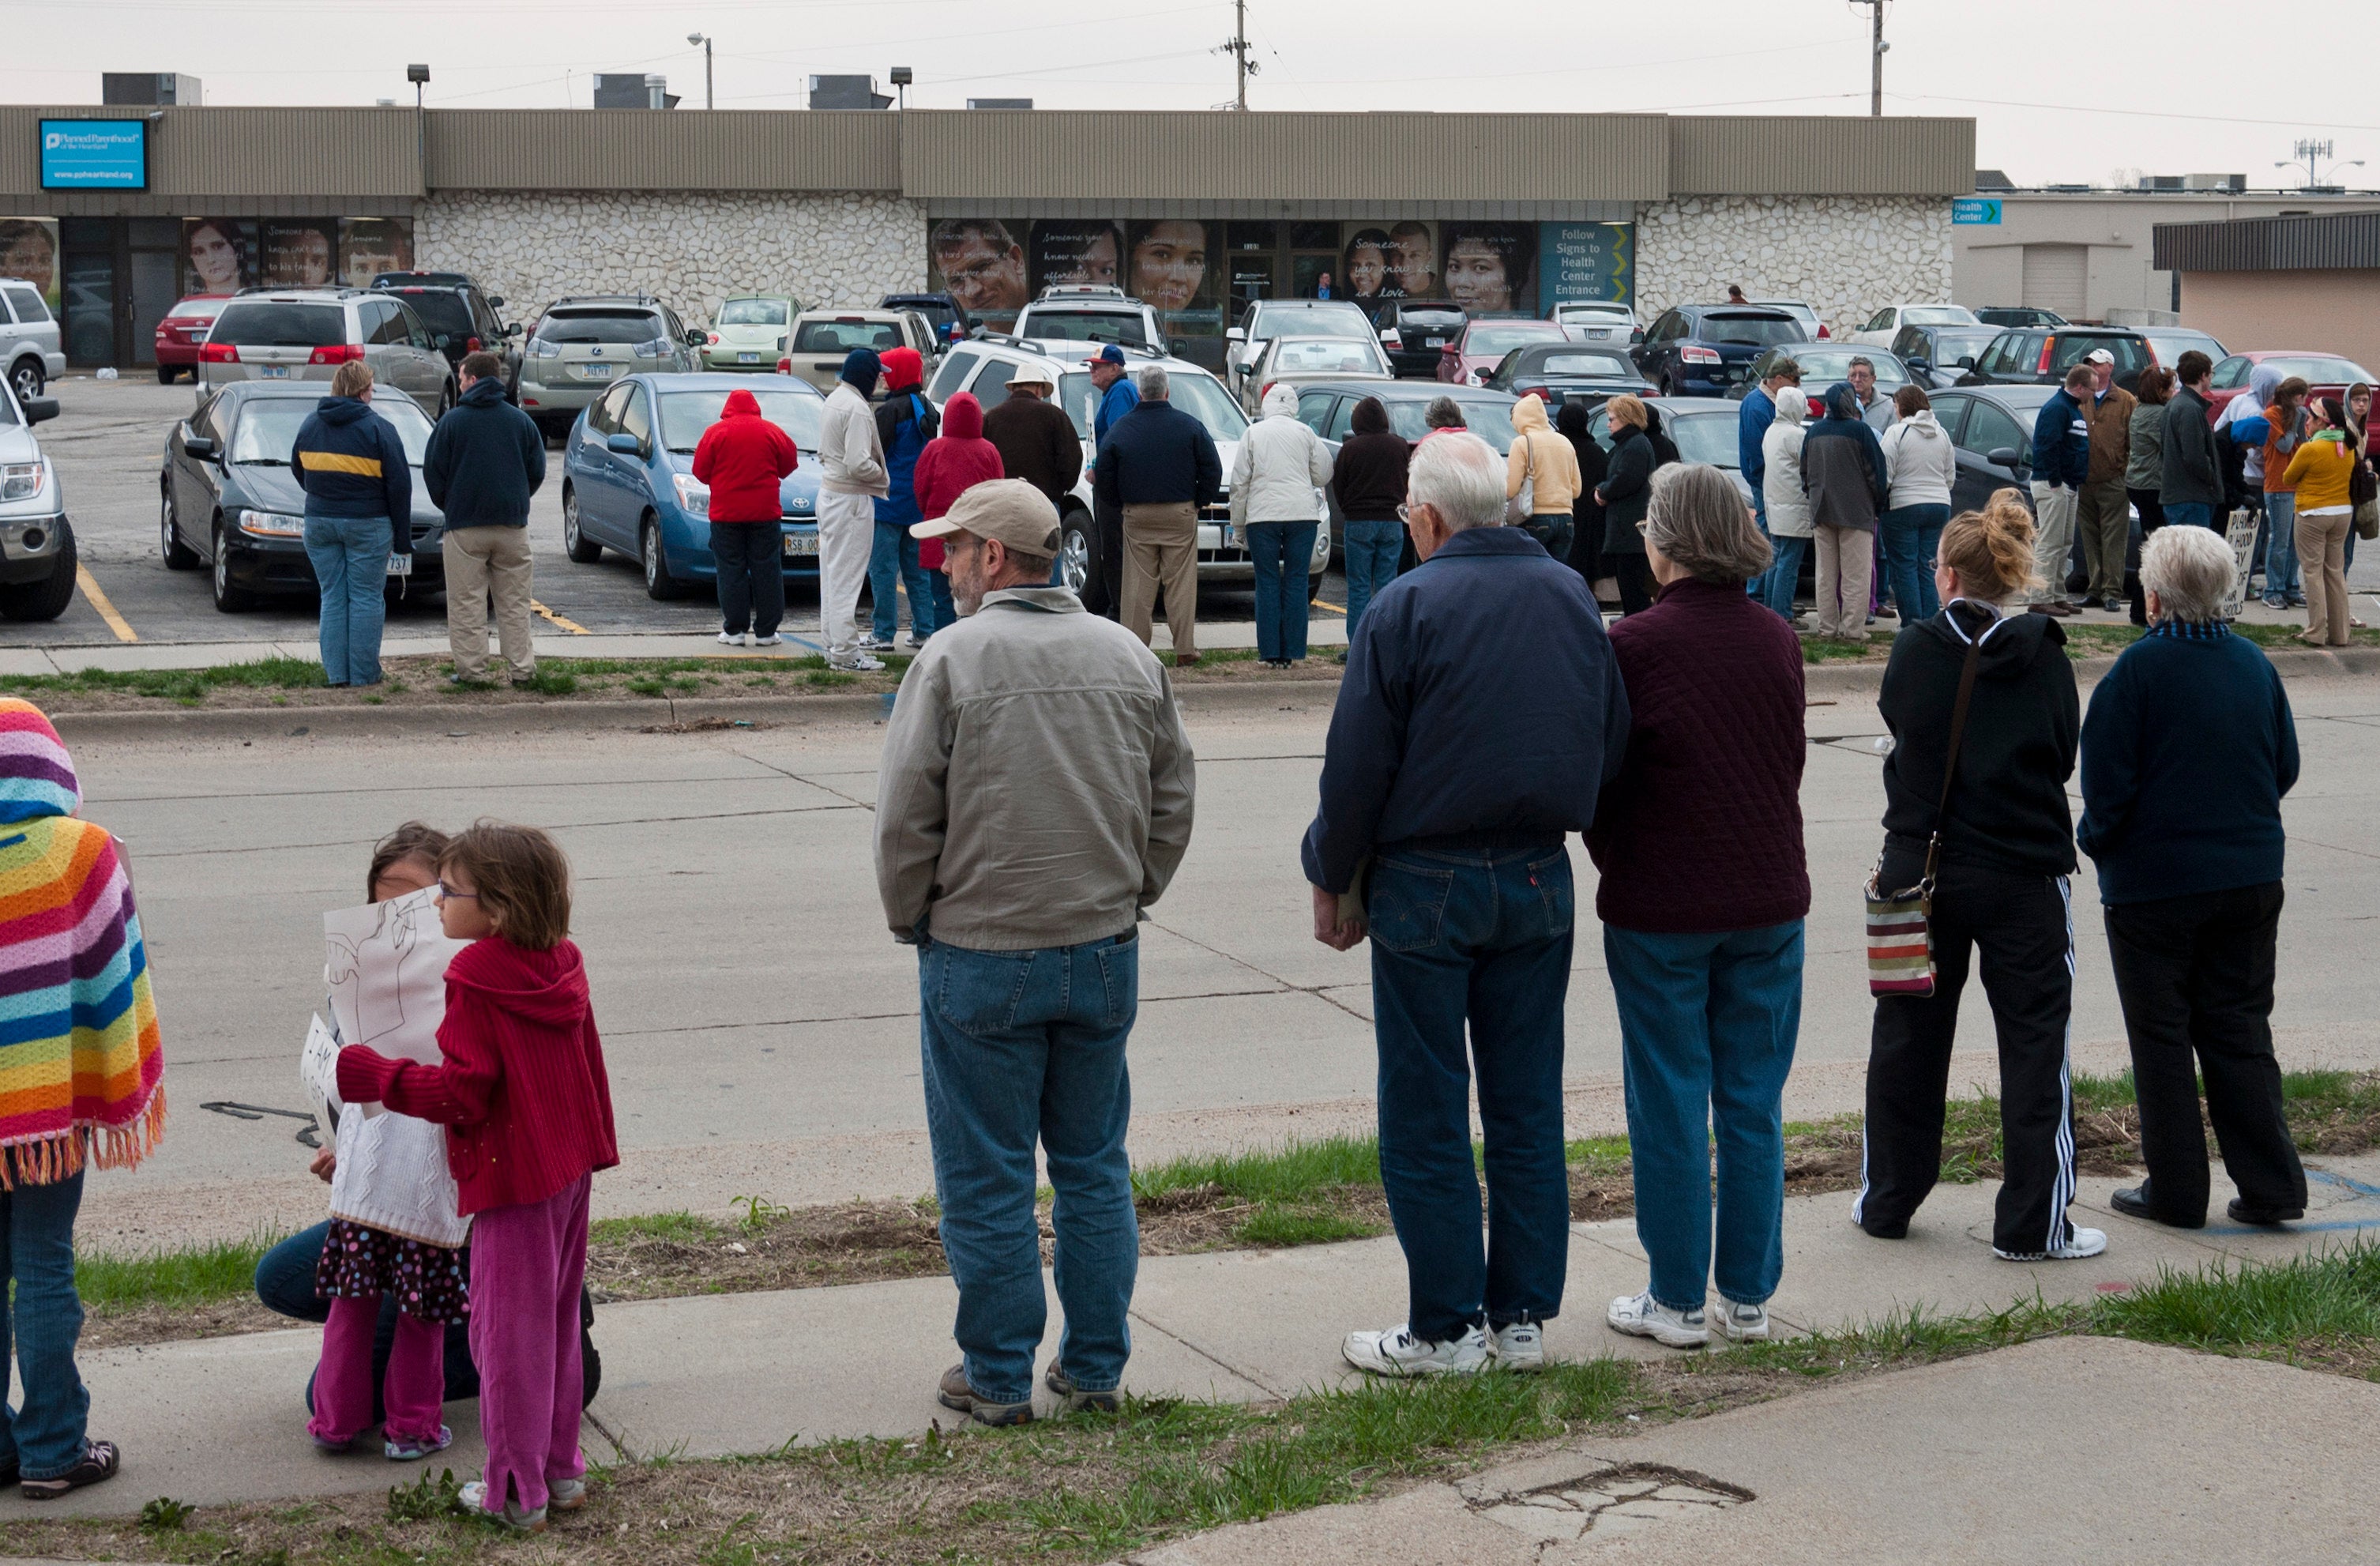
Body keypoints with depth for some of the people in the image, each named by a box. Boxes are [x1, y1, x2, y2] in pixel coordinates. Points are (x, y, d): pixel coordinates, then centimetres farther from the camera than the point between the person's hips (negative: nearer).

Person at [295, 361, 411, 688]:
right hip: (367, 525, -5)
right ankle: (363, 673, 2)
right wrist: (403, 533, -2)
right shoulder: (378, 429, -10)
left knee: (333, 597, 9)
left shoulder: (310, 425, 5)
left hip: (319, 522, 5)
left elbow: (299, 470, 18)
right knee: (367, 599, 2)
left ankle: (336, 672, 8)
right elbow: (399, 484, -8)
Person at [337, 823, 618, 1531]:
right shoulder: (560, 965, 4)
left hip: (513, 1177, -8)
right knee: (556, 1321, 18)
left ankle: (518, 1492, 8)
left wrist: (377, 1077, -14)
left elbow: (462, 1093, -21)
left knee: (508, 1327, 2)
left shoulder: (476, 981, -19)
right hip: (572, 1166, 8)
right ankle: (561, 1468, 26)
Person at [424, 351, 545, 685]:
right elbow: (537, 471, 10)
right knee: (514, 602, 7)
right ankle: (522, 668, 6)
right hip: (512, 525, 3)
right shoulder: (521, 421, 5)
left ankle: (471, 669, -1)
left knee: (467, 603, 2)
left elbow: (433, 471, -1)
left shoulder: (452, 421, -4)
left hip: (465, 525, -3)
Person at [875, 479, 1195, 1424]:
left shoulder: (953, 659, -12)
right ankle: (1095, 1369, 20)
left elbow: (906, 816, -11)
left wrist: (911, 920, 4)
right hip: (1104, 954, 5)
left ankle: (998, 1379, 13)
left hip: (982, 958, -5)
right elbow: (1174, 798, 9)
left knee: (987, 1178, 5)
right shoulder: (1129, 657, 4)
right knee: (1094, 1167, 14)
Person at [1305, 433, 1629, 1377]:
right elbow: (1612, 743, 11)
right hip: (1541, 885, 5)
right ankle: (1524, 1317, 16)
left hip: (1426, 885, -5)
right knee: (1528, 1109, 11)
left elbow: (1357, 767, -11)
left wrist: (1331, 881, 1)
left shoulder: (1406, 608, -12)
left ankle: (1446, 1327, 7)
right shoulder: (1571, 596, 4)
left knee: (1426, 1118, 3)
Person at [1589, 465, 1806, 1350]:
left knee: (1669, 1102, 5)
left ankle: (1677, 1301, 11)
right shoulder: (1778, 642, 1)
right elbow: (1790, 760, 10)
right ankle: (1749, 1298, 16)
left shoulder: (1635, 645, -14)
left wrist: (1617, 862, 11)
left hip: (1660, 907, -4)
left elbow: (1596, 777, -6)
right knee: (1753, 1102, 10)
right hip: (1769, 899, 4)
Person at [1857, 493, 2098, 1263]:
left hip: (1923, 867, 1)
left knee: (1908, 1038, 14)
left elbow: (1900, 732, 0)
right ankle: (2031, 1223, 5)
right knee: (2034, 1043, 5)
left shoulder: (1915, 650, -8)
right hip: (2025, 875, -1)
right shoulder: (2045, 658, -7)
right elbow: (2063, 759, 1)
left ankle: (1886, 1201, 24)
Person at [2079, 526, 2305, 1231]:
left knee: (2162, 1038, 5)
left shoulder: (2137, 669, -15)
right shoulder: (2254, 664, 2)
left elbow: (2106, 782, -14)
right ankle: (2269, 1186, 10)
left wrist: (2097, 841, 4)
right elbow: (2285, 768, 9)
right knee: (2240, 1029, 12)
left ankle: (2176, 1191, 9)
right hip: (2251, 878, 5)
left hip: (2154, 883, -5)